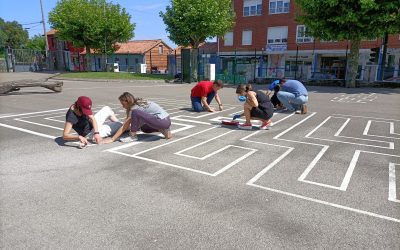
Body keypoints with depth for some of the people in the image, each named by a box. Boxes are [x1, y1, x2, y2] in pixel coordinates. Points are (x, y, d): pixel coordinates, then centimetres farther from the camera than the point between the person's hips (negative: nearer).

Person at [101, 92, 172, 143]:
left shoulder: (135, 108, -11)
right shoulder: (137, 104, 14)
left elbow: (124, 126, -10)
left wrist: (112, 139, -7)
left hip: (163, 121, -10)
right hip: (166, 120, 10)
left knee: (136, 113, -20)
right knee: (144, 128, 32)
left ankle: (133, 136, -5)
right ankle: (164, 129, 16)